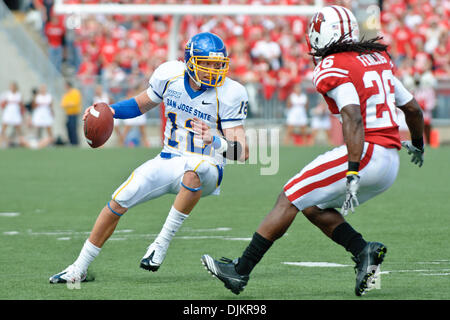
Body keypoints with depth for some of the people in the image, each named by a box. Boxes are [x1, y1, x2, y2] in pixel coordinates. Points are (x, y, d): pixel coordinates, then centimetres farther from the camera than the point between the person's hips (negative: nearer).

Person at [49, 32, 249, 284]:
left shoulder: (229, 94, -16)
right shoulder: (170, 75, -3)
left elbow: (242, 152, -19)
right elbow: (142, 104, 17)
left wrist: (214, 140, -39)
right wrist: (110, 110, -1)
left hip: (207, 169, -4)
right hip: (169, 162, 5)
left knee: (194, 167, -40)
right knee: (120, 201, -7)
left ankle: (162, 243, -29)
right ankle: (80, 268, 10)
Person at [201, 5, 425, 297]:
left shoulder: (334, 68, -8)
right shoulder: (377, 59, 17)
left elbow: (353, 119, -22)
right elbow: (413, 108, 24)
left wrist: (352, 175, -27)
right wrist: (417, 144, 44)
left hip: (366, 153, -8)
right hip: (390, 165, 8)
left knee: (290, 200, -1)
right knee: (312, 206, 18)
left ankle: (240, 272, 0)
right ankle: (364, 251, 0)